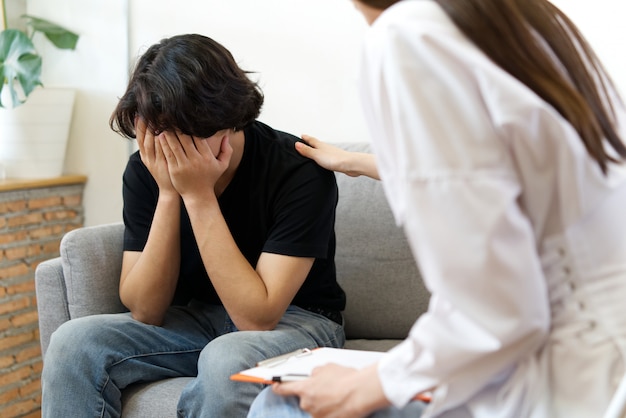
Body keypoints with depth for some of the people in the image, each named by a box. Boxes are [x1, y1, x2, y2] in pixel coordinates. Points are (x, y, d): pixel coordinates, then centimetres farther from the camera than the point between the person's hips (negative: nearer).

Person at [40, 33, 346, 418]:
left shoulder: (299, 172, -23)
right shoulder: (145, 170, -10)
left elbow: (256, 316, -28)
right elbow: (145, 310, -13)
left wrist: (198, 195, -30)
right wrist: (168, 194, -24)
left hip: (296, 319, -4)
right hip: (199, 318, 4)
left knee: (226, 360, -37)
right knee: (74, 342, -17)